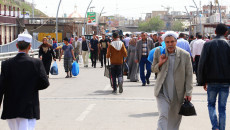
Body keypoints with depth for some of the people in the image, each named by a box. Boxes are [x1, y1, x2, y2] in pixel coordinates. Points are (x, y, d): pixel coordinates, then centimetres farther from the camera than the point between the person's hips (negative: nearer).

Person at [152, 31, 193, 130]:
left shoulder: (185, 55, -4)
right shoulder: (158, 52, 0)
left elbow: (189, 75, 0)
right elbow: (153, 69, 11)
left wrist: (188, 93, -4)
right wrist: (160, 63, -11)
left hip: (178, 93, 1)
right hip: (162, 92, -1)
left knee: (175, 118, 12)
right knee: (163, 116, -13)